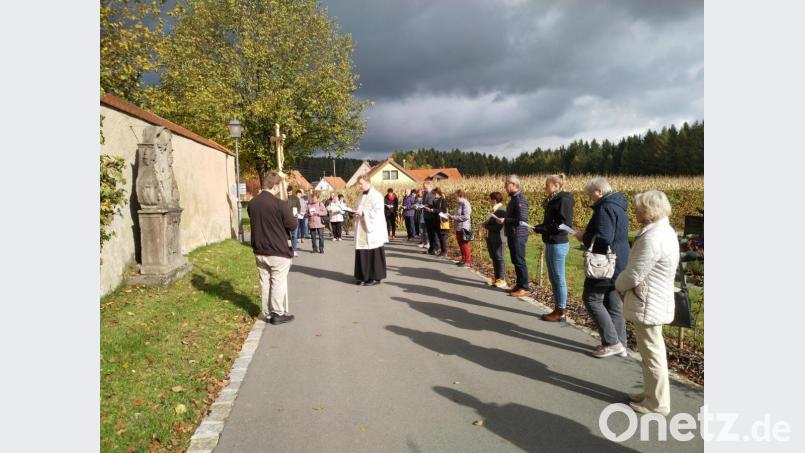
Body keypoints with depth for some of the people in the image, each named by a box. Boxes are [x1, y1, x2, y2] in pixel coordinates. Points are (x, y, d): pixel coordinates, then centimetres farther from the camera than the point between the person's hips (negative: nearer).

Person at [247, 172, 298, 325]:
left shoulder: (252, 203, 2)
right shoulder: (279, 204, -19)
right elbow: (293, 225, -12)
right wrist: (291, 217, 8)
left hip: (259, 251, 6)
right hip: (278, 251, -6)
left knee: (264, 281, 15)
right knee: (279, 282, 5)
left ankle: (266, 313, 23)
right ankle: (278, 314, 11)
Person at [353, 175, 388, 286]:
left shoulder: (376, 196, -10)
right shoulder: (361, 196, 15)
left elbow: (378, 213, -17)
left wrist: (363, 213, -20)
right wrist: (356, 212, 0)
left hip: (373, 230, -7)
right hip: (362, 231, 7)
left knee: (374, 254, -2)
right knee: (362, 253, 7)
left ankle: (375, 277, 6)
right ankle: (364, 276, 16)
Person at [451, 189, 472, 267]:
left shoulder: (465, 204, -16)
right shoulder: (460, 204, 13)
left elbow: (466, 216, -23)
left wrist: (454, 217, -19)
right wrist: (452, 216, 7)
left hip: (464, 228, -10)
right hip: (458, 228, 10)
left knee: (465, 245, -3)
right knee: (460, 244, 16)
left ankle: (467, 261, 4)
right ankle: (463, 259, 27)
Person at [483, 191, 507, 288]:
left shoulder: (502, 211, -17)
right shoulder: (494, 210, 13)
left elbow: (499, 226, -24)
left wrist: (486, 226, -14)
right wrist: (486, 224, 3)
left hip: (498, 239, -9)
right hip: (491, 238, 9)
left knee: (500, 258, -1)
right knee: (494, 259, 14)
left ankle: (502, 279, 6)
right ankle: (497, 278, 24)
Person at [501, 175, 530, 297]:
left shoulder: (519, 199, -17)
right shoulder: (514, 198, 13)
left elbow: (522, 220, -23)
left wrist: (505, 221, -17)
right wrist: (505, 221, 10)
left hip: (518, 235, -10)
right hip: (513, 235, 10)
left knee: (520, 261, -4)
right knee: (515, 261, 14)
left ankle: (524, 287, 3)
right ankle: (519, 284, 22)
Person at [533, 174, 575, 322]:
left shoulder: (564, 200, -13)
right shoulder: (553, 200, 14)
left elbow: (565, 225, -20)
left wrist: (542, 229, -19)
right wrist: (538, 227, 0)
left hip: (558, 245, -9)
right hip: (550, 243, 9)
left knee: (559, 278, -2)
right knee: (553, 278, 14)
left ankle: (561, 312, 7)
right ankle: (559, 308, 23)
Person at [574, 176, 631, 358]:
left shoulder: (606, 207, -18)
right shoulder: (618, 206, 15)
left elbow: (603, 238, -26)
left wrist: (583, 237, -10)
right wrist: (588, 234, 13)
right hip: (619, 264, 10)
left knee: (592, 299, -1)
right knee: (614, 304, 13)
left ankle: (612, 342, 0)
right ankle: (620, 344, 19)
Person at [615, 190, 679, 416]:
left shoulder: (653, 238, -25)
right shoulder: (666, 231, 8)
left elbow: (634, 275, -21)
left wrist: (618, 285, -2)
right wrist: (624, 284, 8)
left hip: (648, 304, -10)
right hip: (657, 301, 10)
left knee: (652, 353, 4)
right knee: (653, 351, 21)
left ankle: (657, 402, 18)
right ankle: (652, 393, 36)